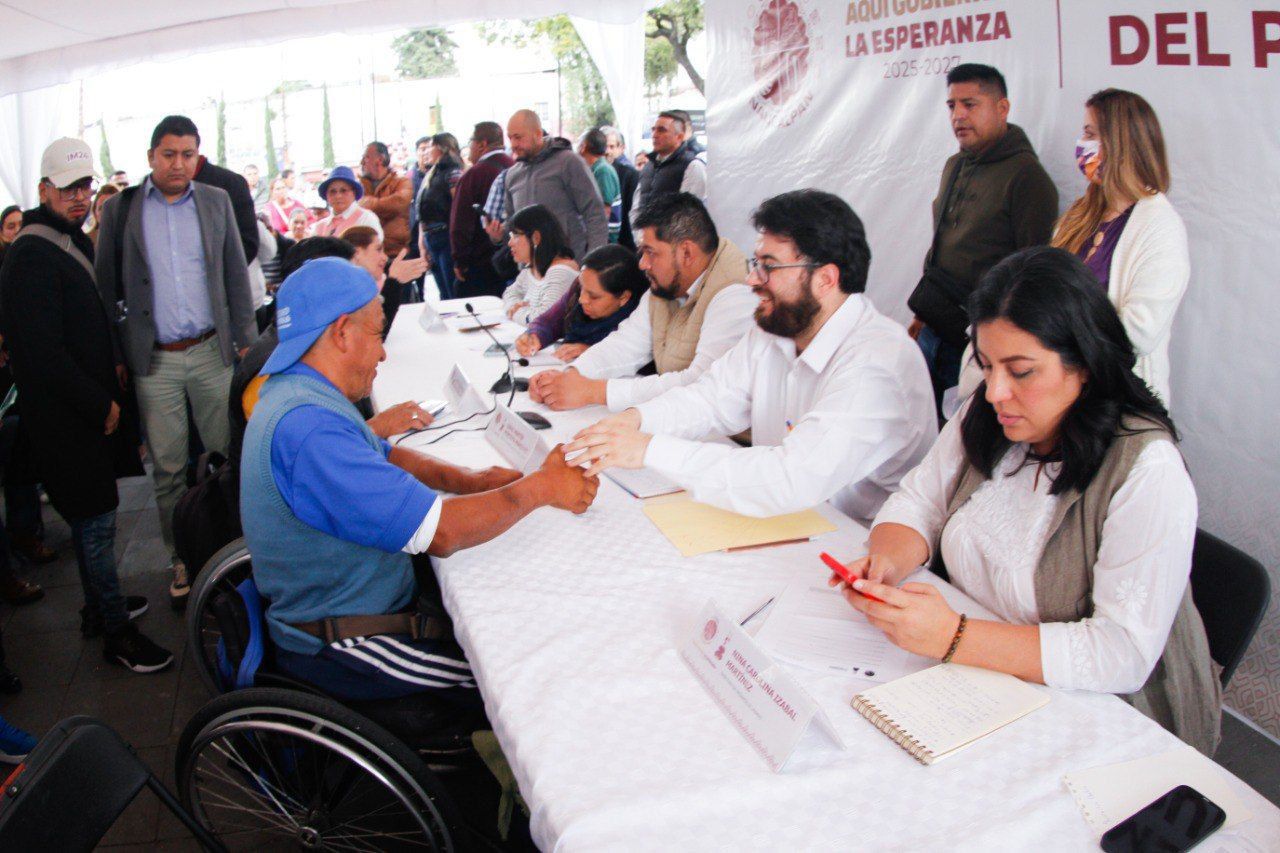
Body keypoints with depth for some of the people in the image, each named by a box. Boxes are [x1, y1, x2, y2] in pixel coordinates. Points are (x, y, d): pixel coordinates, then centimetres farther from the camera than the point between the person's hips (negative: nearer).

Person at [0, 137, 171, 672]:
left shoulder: (74, 241, 13)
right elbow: (44, 353, -24)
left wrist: (112, 366, 11)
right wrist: (102, 404, -17)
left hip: (90, 404, 10)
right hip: (64, 417, -10)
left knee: (91, 517, 19)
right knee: (96, 521, -3)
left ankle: (98, 607, 33)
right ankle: (116, 632, 7)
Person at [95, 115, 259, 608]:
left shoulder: (216, 202, 6)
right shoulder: (120, 209, 3)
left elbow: (236, 275, 8)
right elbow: (107, 287, 5)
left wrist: (246, 340, 3)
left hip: (213, 352, 1)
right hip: (154, 362, 0)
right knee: (167, 469, 7)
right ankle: (182, 560, 19)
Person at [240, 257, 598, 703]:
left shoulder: (295, 392, 4)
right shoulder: (306, 425, -31)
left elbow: (383, 455, 18)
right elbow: (440, 531, -33)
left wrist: (468, 481, -1)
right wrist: (542, 487, -18)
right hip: (339, 649, -10)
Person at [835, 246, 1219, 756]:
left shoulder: (1147, 470, -20)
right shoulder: (988, 419, 1)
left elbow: (1124, 655, -25)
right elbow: (917, 503, 6)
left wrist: (953, 638, -32)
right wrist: (886, 562, -18)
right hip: (978, 685, 6)